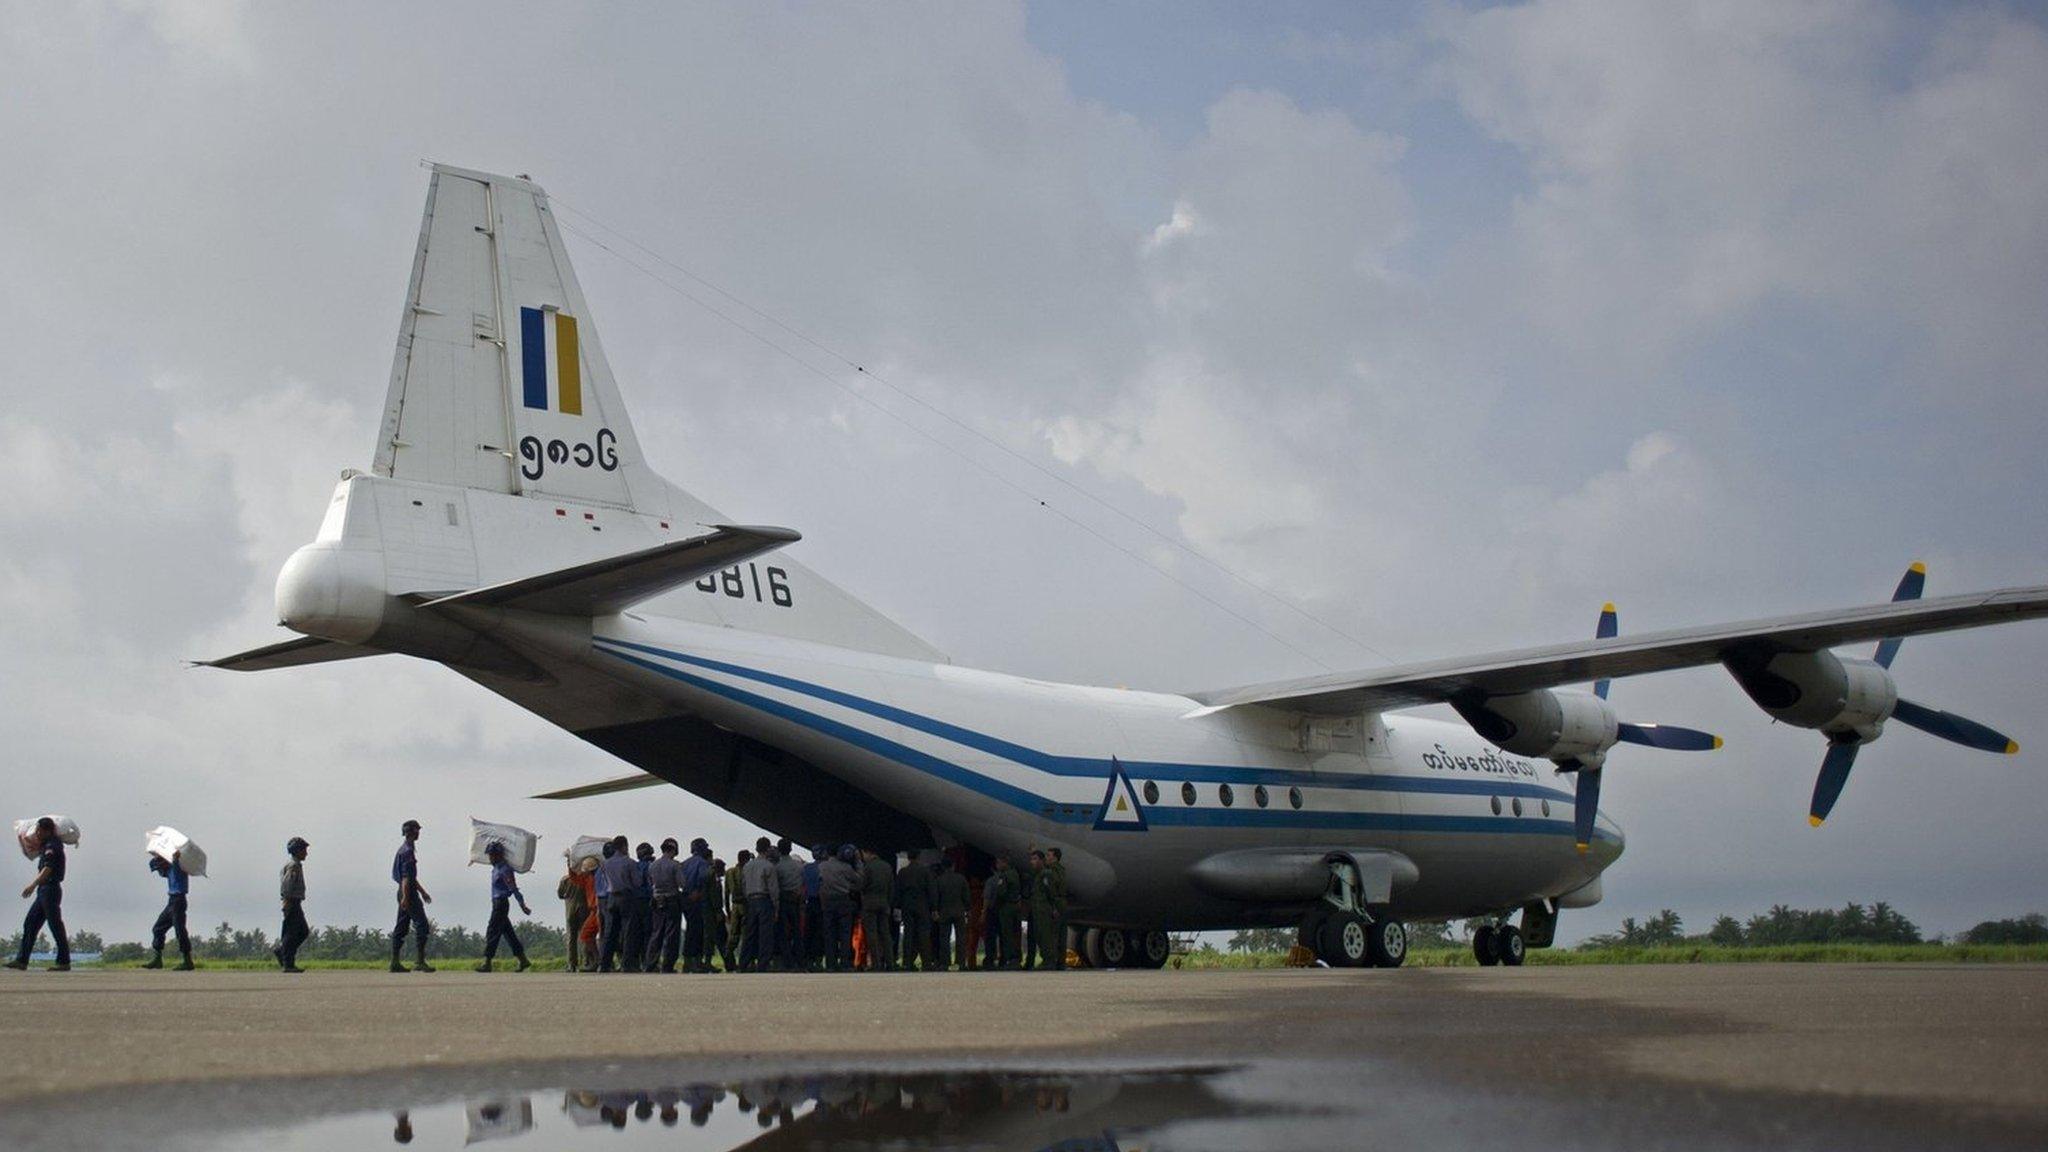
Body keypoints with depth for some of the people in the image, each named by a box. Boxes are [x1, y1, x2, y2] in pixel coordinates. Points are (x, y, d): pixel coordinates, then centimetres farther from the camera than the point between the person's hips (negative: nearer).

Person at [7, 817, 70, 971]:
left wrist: (33, 885, -38)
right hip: (43, 891, 10)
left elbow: (48, 869, -28)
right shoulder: (46, 846, 16)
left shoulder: (52, 847, -14)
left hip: (51, 889, -10)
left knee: (56, 926, -7)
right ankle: (21, 960, 9)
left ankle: (64, 962, -4)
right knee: (30, 924, 8)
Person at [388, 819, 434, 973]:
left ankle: (395, 963, 9)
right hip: (408, 892, -10)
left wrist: (422, 891, 31)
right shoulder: (408, 851, -14)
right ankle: (419, 962, -12)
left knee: (401, 927, 9)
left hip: (404, 892, 10)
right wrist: (405, 897, -25)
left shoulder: (404, 849, 19)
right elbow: (406, 877, -21)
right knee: (421, 926, -10)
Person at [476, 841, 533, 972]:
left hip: (501, 903, -10)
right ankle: (523, 959, 14)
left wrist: (522, 906, -22)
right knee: (508, 933, 11)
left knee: (492, 933, -10)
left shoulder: (504, 869, -16)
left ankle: (487, 962, -10)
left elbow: (514, 888, -20)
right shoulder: (496, 867, 11)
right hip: (497, 903, 10)